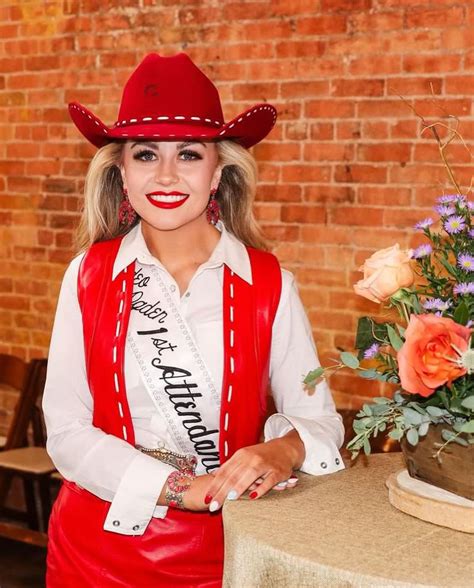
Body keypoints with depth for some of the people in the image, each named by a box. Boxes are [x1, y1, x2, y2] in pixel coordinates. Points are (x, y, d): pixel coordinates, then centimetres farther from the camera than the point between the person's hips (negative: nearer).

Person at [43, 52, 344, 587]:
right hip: (98, 545, 1)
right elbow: (67, 430, -8)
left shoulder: (269, 284, -7)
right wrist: (180, 489, -19)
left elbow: (318, 417, -4)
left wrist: (284, 450, -26)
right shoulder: (89, 276, -6)